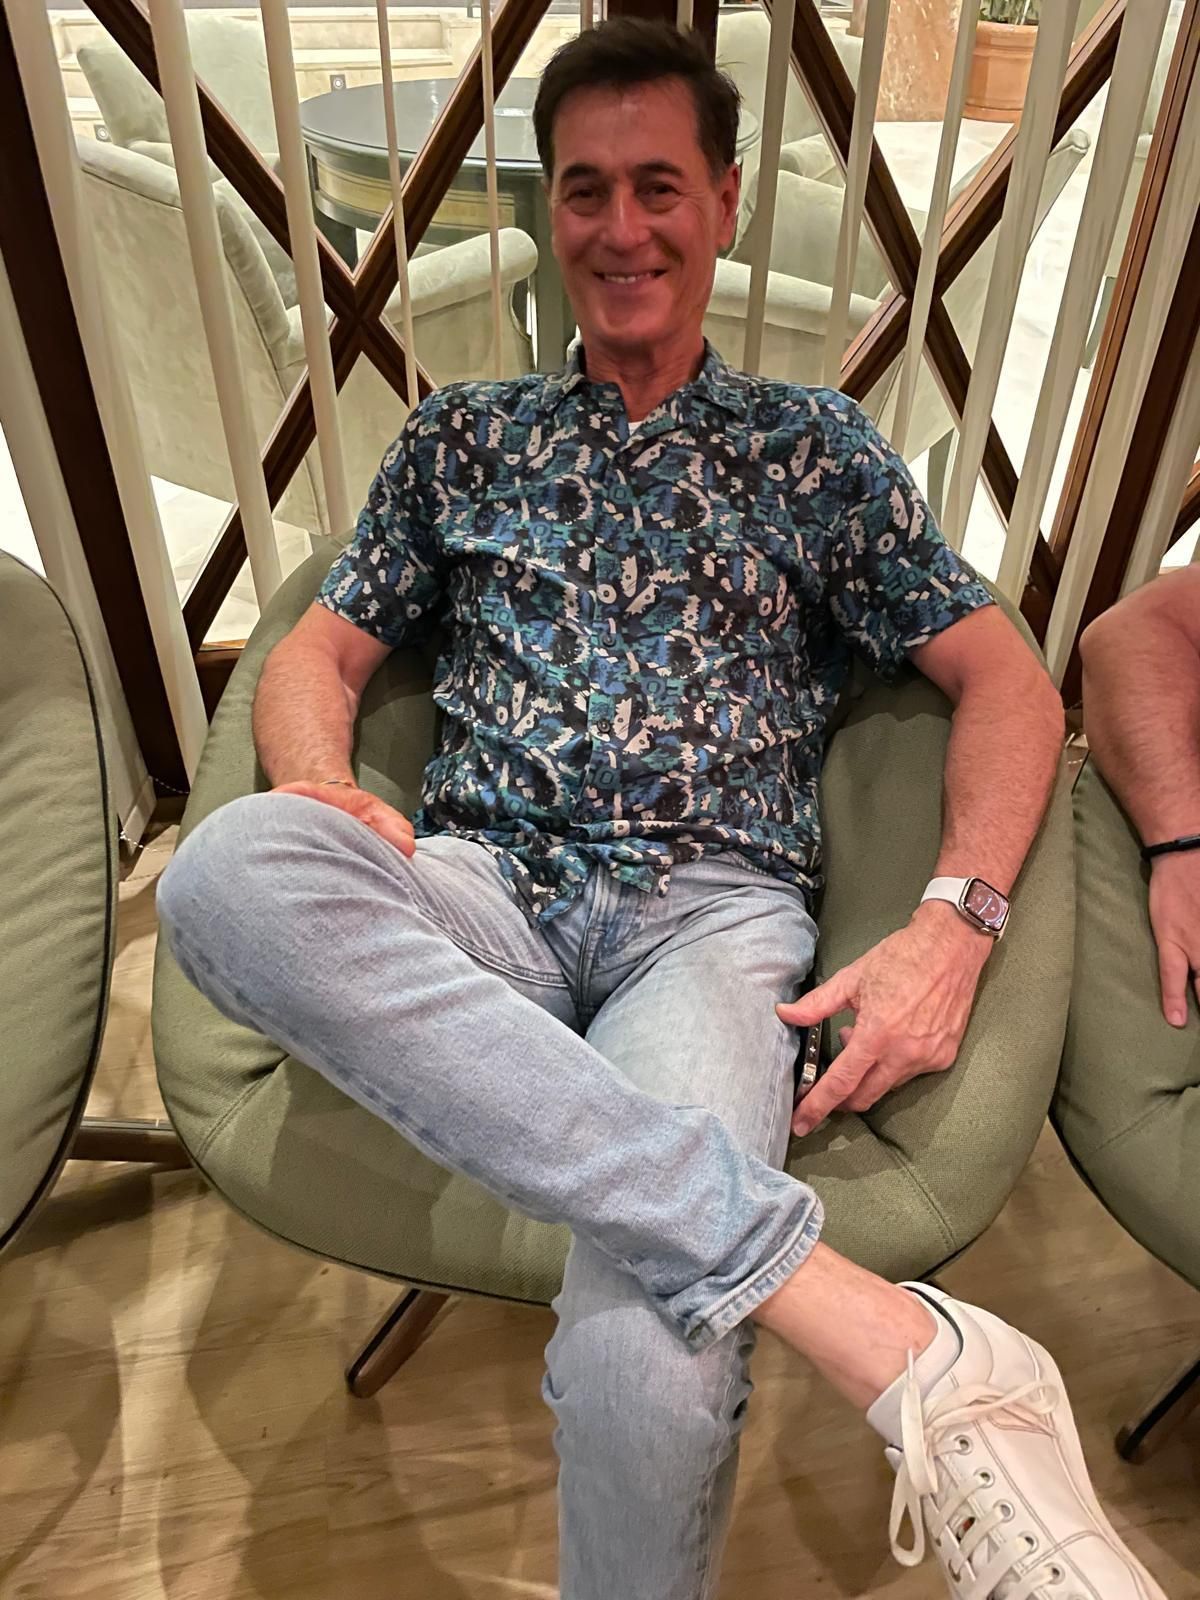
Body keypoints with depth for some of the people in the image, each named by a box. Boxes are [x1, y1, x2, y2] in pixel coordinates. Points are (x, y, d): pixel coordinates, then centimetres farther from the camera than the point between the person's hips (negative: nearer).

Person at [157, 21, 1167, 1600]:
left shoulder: (816, 446, 16)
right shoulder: (463, 435, 20)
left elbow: (1005, 678, 10)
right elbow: (319, 651, 16)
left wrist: (956, 921, -8)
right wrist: (317, 790, -8)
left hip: (710, 908, -2)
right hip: (483, 888, 3)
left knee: (644, 1367, -31)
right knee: (226, 870, -34)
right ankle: (890, 1334, -34)